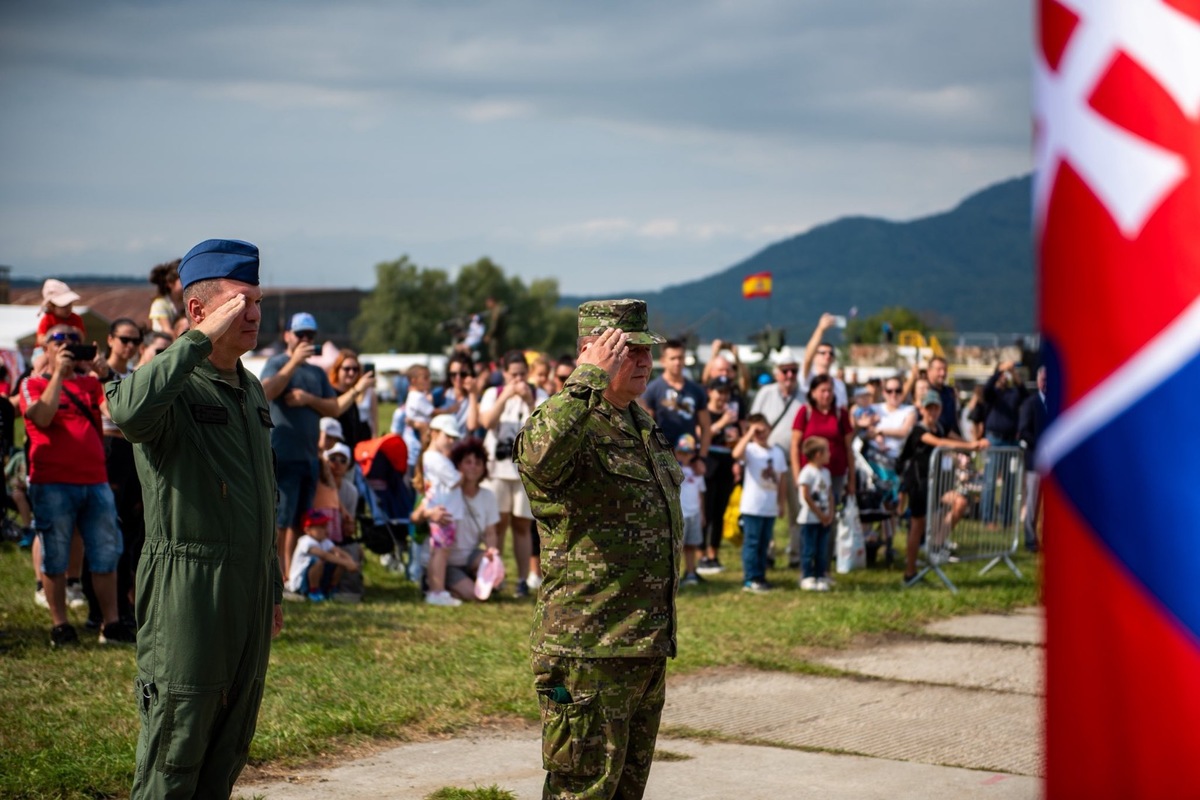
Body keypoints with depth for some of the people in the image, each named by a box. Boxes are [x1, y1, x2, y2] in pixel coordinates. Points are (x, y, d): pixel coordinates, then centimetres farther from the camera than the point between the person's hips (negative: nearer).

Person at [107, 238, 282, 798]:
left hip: (249, 588, 8)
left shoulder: (251, 390, 16)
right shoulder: (172, 385, -11)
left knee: (228, 752, 11)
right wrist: (202, 339, -28)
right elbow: (128, 411, -37)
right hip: (187, 590, -8)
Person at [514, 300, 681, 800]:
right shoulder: (568, 419, -15)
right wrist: (590, 379, -34)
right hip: (589, 649, -9)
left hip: (648, 649, 9)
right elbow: (541, 458, -42)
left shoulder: (642, 422, 15)